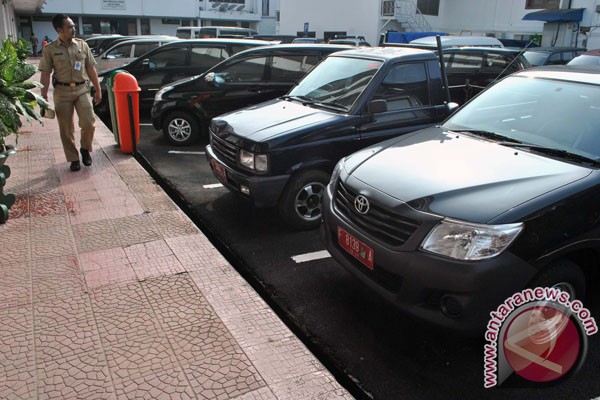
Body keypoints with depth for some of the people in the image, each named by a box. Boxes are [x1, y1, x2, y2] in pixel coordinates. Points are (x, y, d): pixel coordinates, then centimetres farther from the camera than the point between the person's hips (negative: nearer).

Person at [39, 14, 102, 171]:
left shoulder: (82, 45, 5)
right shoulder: (50, 49, -1)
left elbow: (91, 69, 9)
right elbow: (45, 75, 0)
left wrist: (98, 89, 8)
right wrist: (44, 97, -4)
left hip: (82, 89, 1)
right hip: (62, 91, -1)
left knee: (89, 123, -8)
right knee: (66, 129, 4)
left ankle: (85, 149, 20)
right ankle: (73, 159, 17)